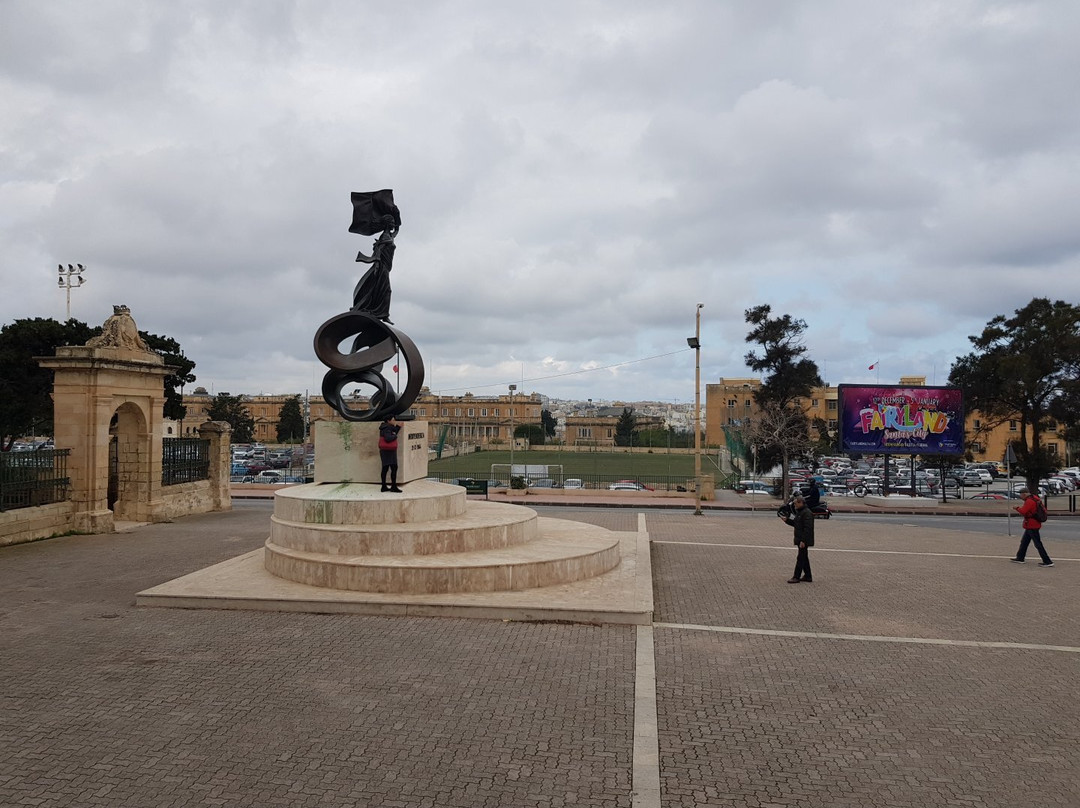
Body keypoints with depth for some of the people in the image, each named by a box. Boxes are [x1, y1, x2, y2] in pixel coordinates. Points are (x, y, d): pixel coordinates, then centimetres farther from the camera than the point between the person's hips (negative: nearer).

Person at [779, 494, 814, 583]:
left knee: (800, 558, -5)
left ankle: (796, 577, -1)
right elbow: (795, 524, 23)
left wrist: (803, 541, -26)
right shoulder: (799, 512, 16)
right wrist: (787, 520, 9)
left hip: (804, 540, -10)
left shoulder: (807, 513, -18)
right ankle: (808, 576, 22)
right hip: (800, 540, 10)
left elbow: (807, 528, -24)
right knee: (804, 558, 15)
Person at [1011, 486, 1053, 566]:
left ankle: (1048, 562, -5)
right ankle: (1020, 558, 28)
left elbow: (1023, 512, -25)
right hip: (1032, 525, 11)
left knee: (1038, 544, -7)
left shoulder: (1029, 501, -21)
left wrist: (1017, 508, -8)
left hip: (1032, 526, -11)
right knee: (1024, 542, 19)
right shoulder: (1034, 498, 10)